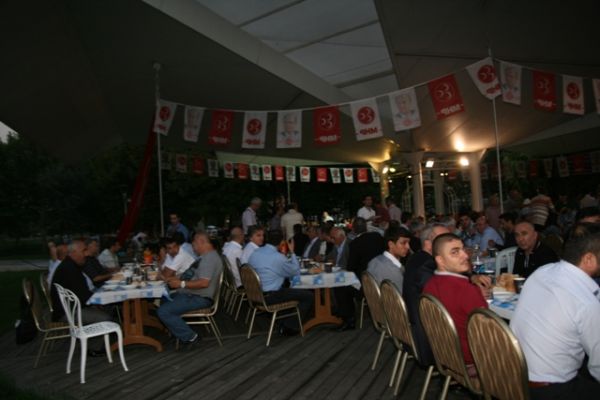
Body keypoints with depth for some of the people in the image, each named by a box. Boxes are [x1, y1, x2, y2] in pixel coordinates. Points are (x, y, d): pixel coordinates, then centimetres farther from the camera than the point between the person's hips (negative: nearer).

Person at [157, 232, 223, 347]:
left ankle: (190, 337, -12)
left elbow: (204, 283, -29)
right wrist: (177, 279, 9)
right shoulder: (206, 256, 17)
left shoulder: (210, 258, -19)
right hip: (192, 294, 12)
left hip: (199, 298, -12)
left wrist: (181, 284, -21)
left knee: (163, 311, -21)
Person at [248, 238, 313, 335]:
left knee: (287, 288, 30)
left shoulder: (254, 253, 4)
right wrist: (292, 252, 3)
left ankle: (285, 322, 26)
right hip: (270, 297, -9)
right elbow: (296, 272, -4)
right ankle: (289, 327, 7)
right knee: (309, 296, -1)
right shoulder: (278, 257, -19)